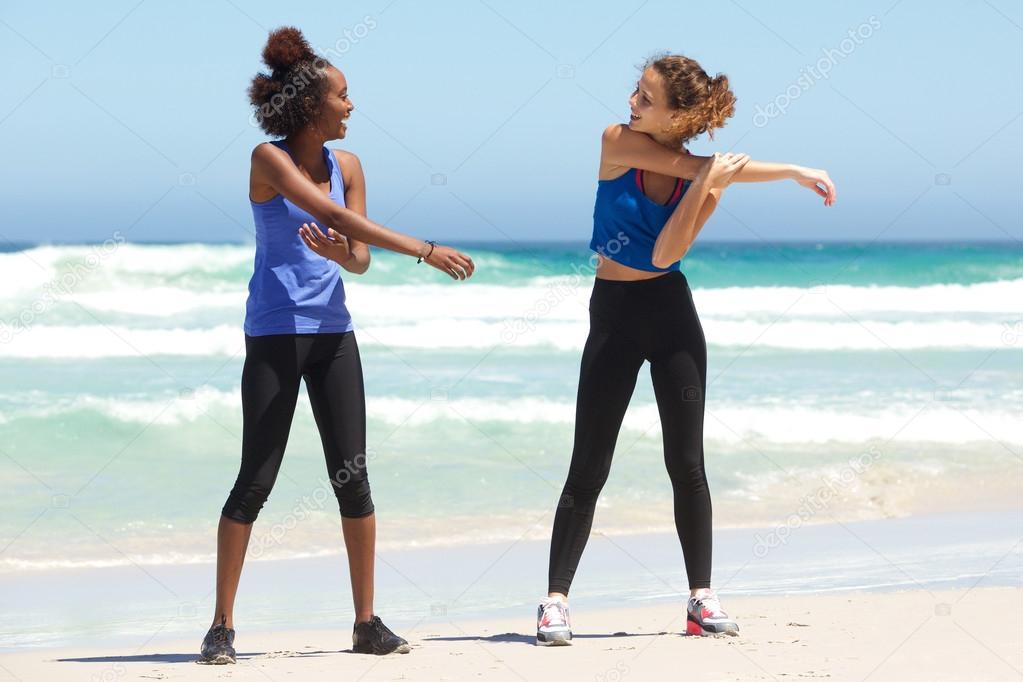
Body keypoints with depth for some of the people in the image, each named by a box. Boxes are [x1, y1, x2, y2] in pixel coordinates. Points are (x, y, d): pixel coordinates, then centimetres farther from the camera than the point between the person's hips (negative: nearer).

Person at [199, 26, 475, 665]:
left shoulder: (346, 166, 8)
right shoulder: (269, 159, -9)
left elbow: (360, 260, 5)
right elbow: (336, 216, -21)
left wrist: (340, 253, -19)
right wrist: (424, 250, -24)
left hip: (333, 332, 5)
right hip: (275, 334, -5)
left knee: (353, 477, 2)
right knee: (256, 480, -5)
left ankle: (367, 622, 9)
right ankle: (222, 625, 3)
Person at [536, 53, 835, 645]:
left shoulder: (704, 183, -6)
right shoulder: (619, 143, -9)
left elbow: (665, 254, -16)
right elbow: (688, 166, -18)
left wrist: (706, 188, -25)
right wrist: (788, 171, -17)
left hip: (672, 313, 1)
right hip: (614, 313, -1)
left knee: (688, 464, 2)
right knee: (589, 467, -3)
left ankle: (702, 599, 8)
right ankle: (556, 600, 0)